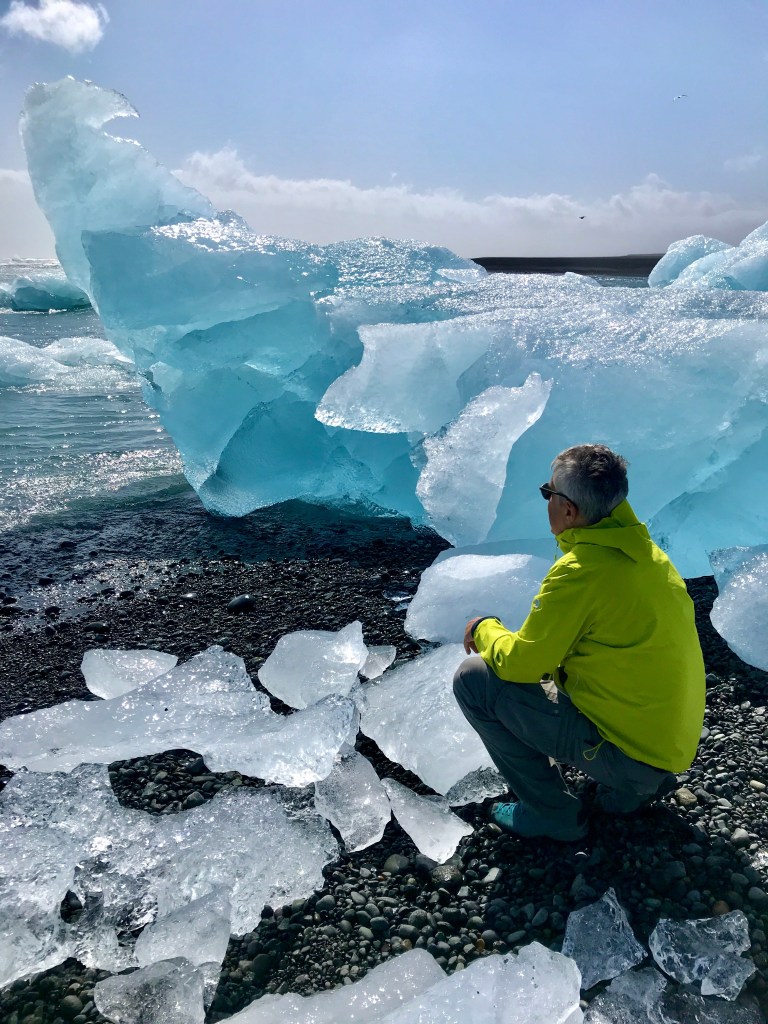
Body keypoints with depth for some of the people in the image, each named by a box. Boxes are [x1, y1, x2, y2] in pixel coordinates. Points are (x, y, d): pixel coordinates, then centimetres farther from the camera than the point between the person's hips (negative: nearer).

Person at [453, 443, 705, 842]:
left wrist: (484, 630, 4)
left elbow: (521, 662, -16)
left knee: (473, 679, -7)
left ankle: (551, 813, 5)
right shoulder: (644, 551, 3)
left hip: (627, 753, -9)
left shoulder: (581, 570, -23)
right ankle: (629, 787, 19)